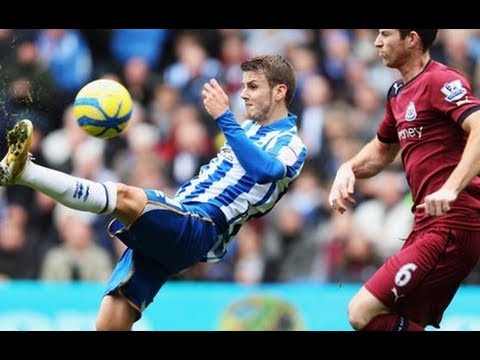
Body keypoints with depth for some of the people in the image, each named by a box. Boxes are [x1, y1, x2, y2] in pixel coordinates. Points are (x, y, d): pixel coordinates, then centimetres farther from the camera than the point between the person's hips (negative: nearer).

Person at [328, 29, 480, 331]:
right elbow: (382, 150, 34)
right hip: (426, 227, 10)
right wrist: (348, 169, 14)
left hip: (451, 225, -10)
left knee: (363, 312, -16)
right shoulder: (400, 92, 18)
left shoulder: (440, 81, -11)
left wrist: (451, 188, -37)